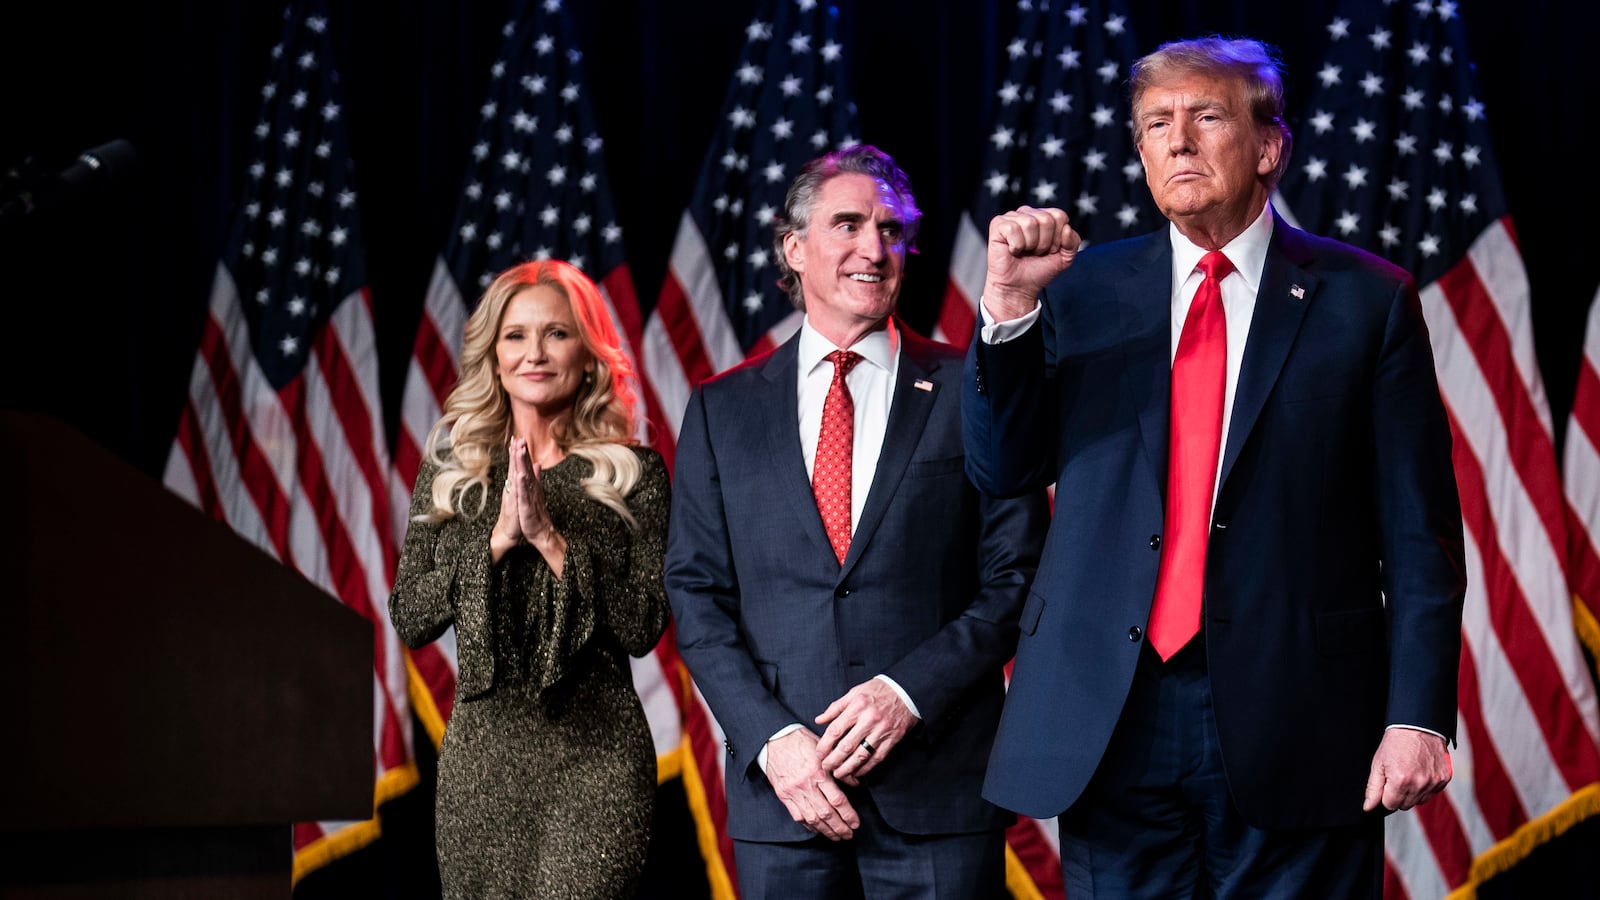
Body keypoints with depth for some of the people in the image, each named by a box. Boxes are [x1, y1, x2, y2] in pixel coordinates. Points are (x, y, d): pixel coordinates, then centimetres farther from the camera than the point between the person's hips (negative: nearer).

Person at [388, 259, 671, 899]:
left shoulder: (634, 474, 2)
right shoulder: (450, 472, 8)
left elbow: (644, 628, -6)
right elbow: (409, 621, 1)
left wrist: (550, 537, -14)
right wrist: (495, 540, -11)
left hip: (594, 755, -2)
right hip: (481, 752, 3)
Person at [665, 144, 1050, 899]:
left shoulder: (974, 392, 4)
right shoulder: (721, 410, 9)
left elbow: (1017, 577, 1)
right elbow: (696, 595, 6)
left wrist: (911, 692, -12)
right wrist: (771, 737, -8)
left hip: (939, 786, -1)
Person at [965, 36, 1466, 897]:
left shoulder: (1364, 299, 2)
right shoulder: (1083, 292, 10)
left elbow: (1417, 530, 0)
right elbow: (1003, 469, 4)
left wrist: (1418, 715, -8)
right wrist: (1010, 305, -10)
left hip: (1294, 729, -2)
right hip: (1113, 727, 2)